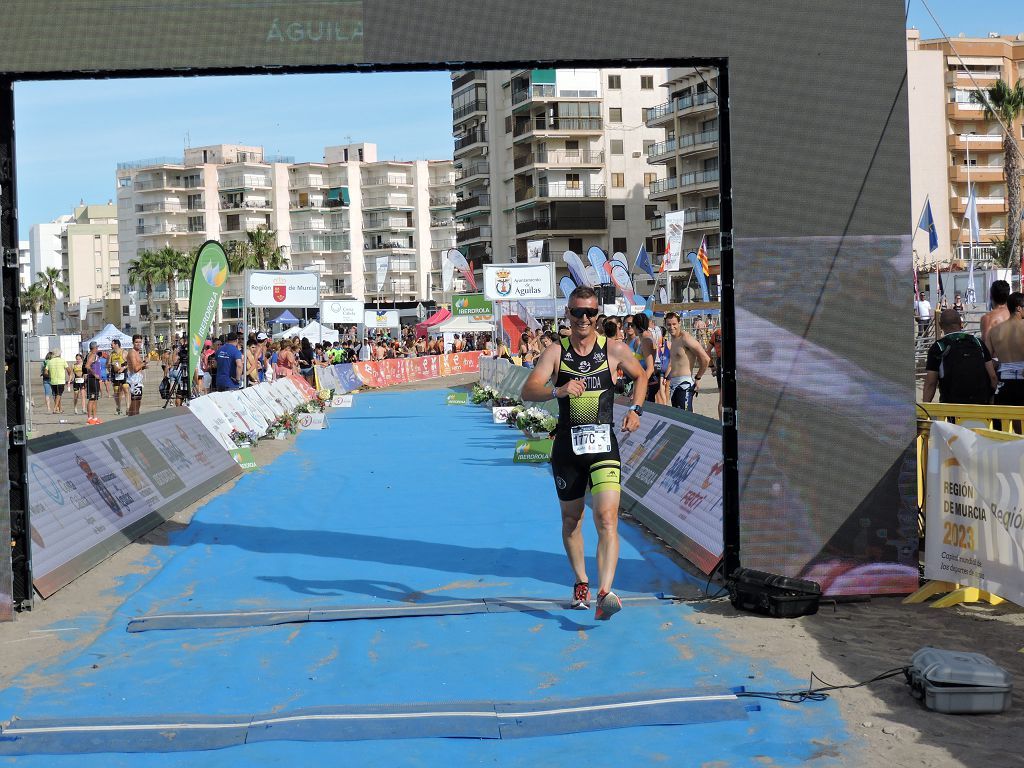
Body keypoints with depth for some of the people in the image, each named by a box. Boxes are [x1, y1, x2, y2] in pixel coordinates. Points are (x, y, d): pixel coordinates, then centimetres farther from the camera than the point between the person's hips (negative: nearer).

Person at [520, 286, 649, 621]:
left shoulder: (614, 349, 1)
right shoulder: (556, 352, -1)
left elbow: (640, 375, 20)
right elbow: (528, 390, -13)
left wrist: (635, 409, 5)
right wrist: (558, 390, -32)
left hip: (604, 445, -1)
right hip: (567, 446, 2)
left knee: (607, 519, -16)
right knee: (571, 520, 14)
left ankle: (604, 593, -24)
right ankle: (581, 583, 33)